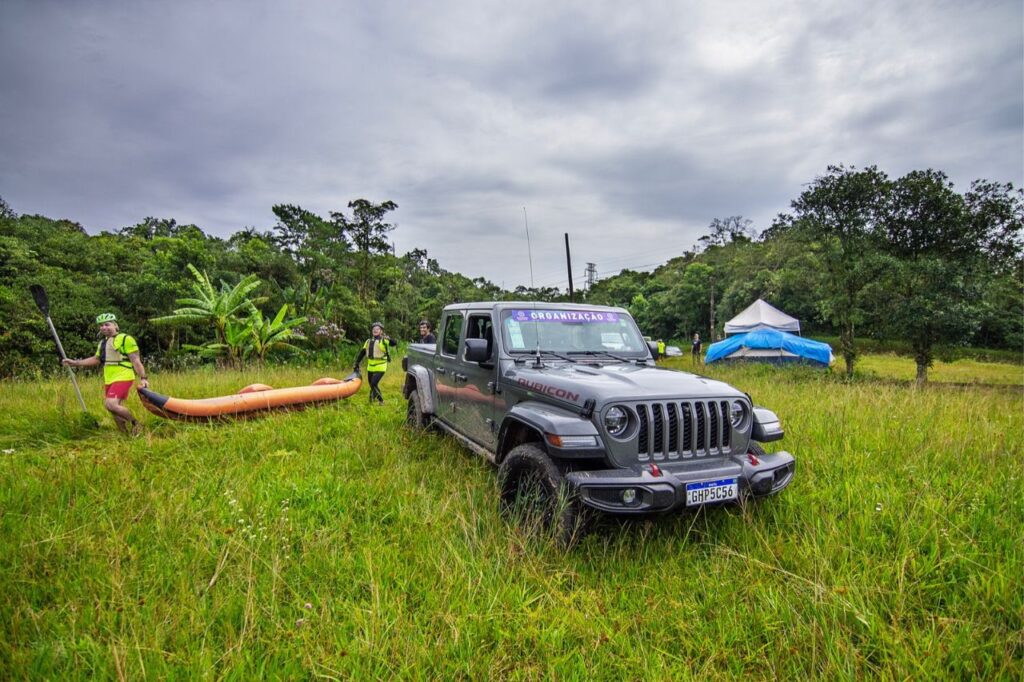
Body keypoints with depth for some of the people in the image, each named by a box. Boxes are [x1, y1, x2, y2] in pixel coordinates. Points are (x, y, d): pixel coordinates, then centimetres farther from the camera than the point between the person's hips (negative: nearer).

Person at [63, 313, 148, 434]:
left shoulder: (125, 339, -8)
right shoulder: (102, 343, 16)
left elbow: (136, 360, -12)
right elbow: (96, 359, 28)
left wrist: (142, 378, -18)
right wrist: (75, 363, 20)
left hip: (122, 378, -9)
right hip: (109, 380, 9)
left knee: (111, 404, -24)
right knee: (116, 410, 9)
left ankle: (135, 423, -7)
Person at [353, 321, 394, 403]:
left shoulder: (384, 340, -5)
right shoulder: (368, 341, 11)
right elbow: (362, 353, 14)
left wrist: (387, 337, -37)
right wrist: (356, 364, 12)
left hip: (380, 367, -6)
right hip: (370, 367, 6)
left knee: (374, 384, -17)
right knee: (372, 385, 11)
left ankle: (381, 401, 0)